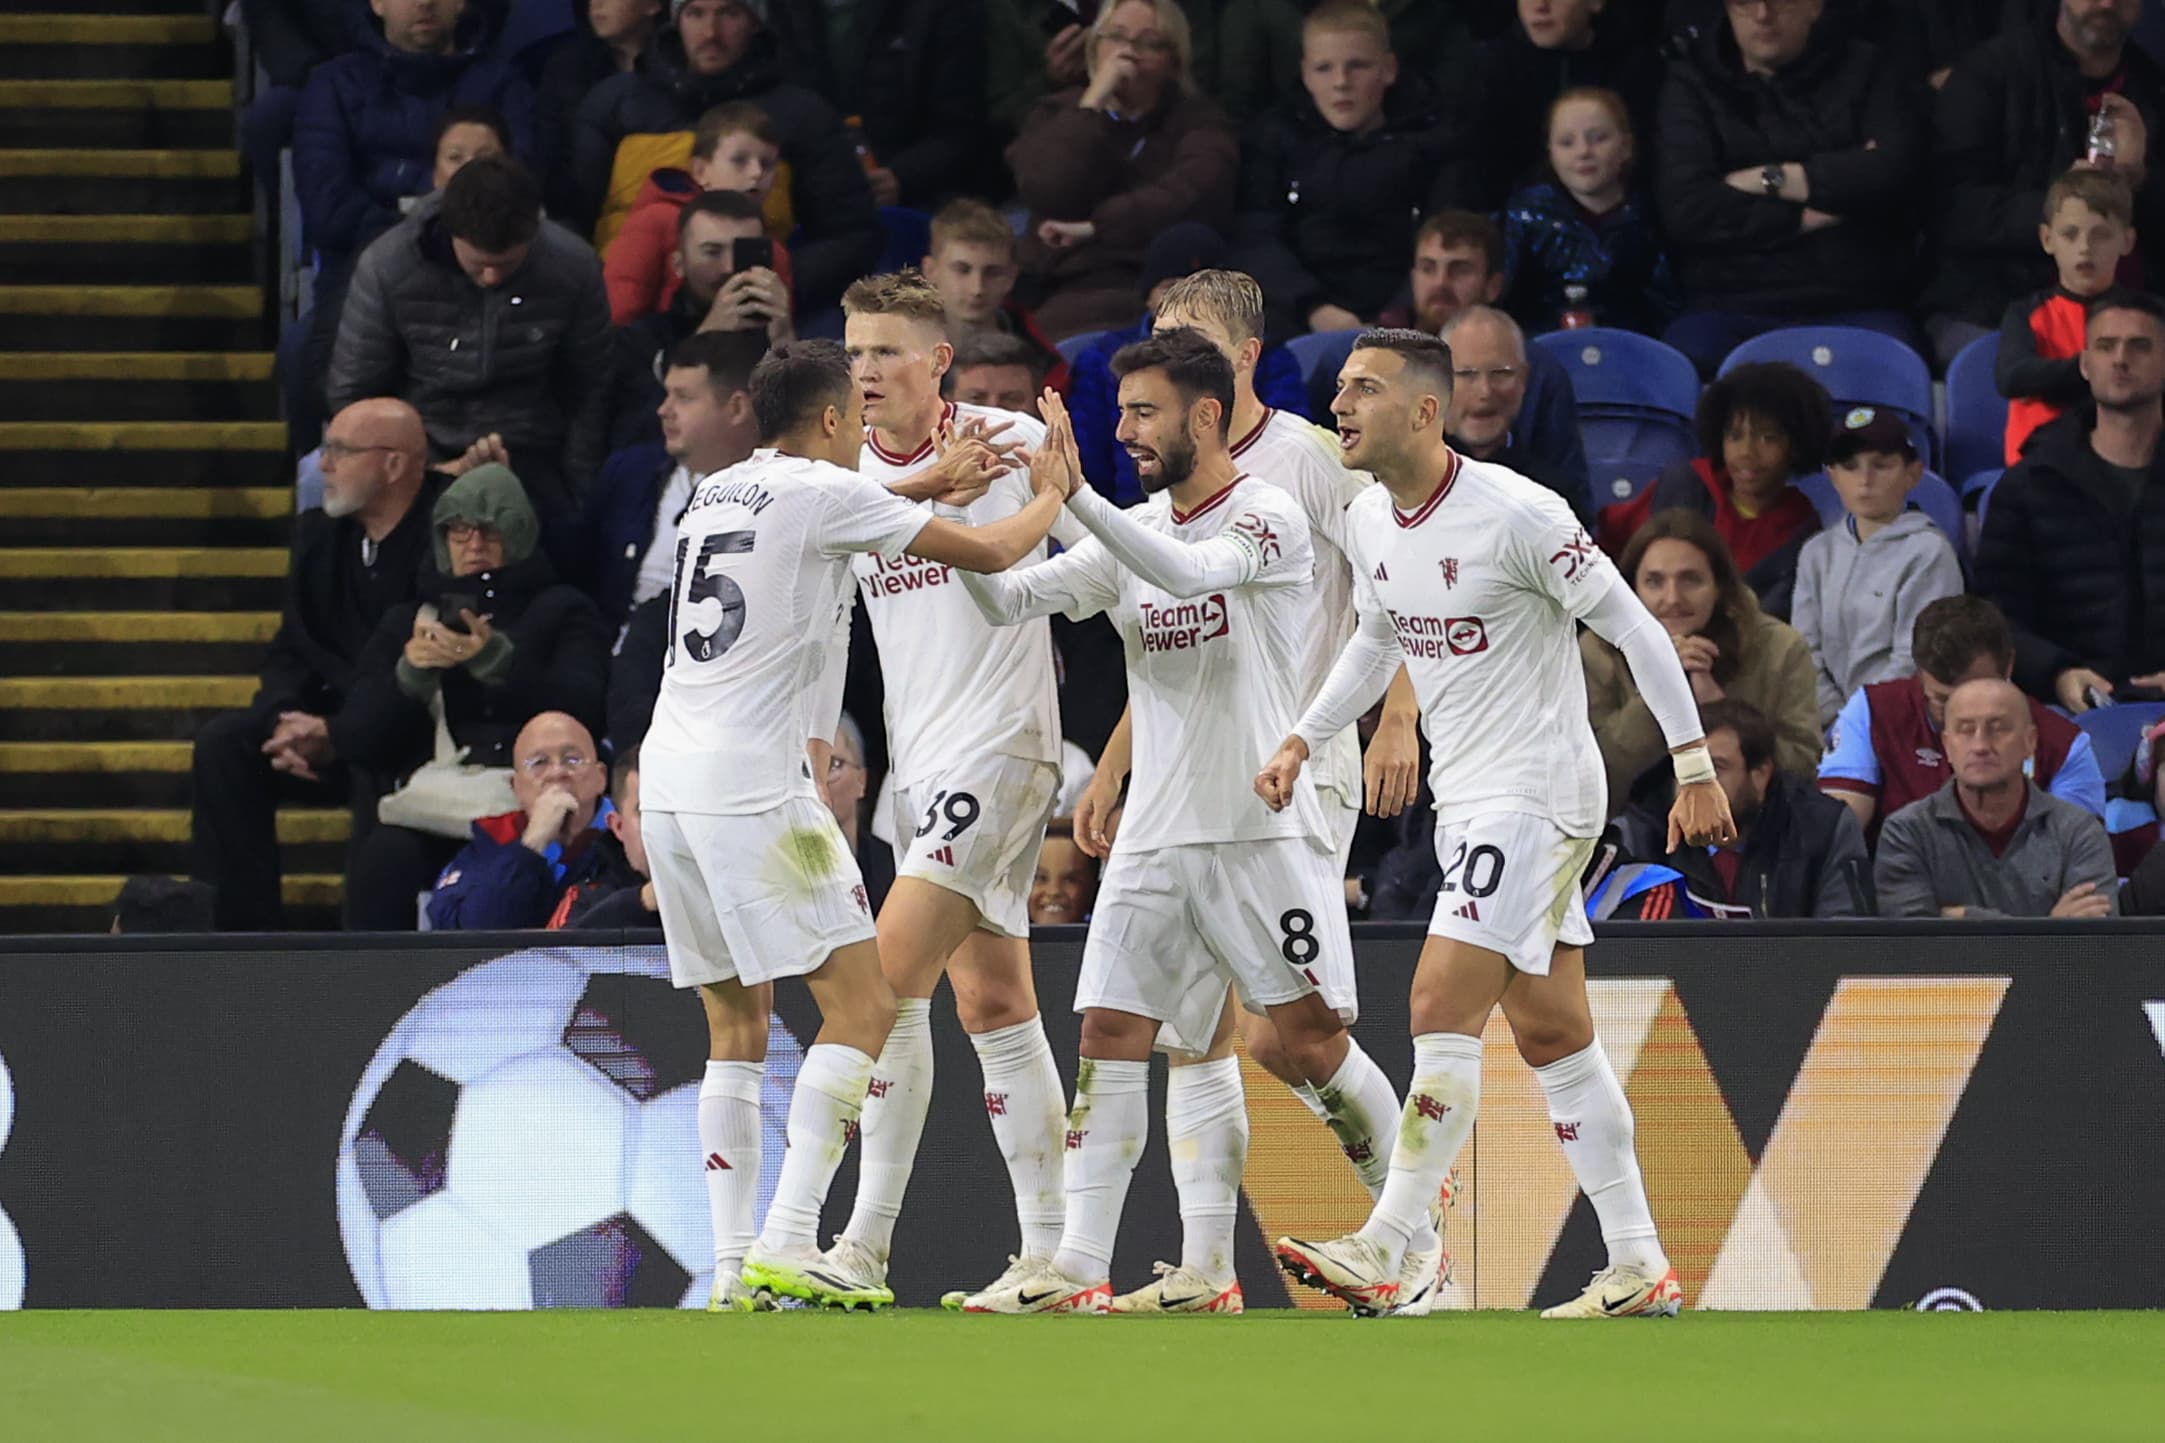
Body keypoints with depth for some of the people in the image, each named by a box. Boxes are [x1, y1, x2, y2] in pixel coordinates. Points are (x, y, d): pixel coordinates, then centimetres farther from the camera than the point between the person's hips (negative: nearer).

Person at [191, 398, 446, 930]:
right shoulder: (320, 533, 8)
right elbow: (291, 653, 12)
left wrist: (336, 737, -22)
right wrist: (286, 726, -11)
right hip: (337, 722, 7)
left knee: (377, 765, -38)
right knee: (223, 745, -13)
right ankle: (247, 940, -12)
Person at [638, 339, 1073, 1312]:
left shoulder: (716, 494, 19)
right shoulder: (821, 492, -4)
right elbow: (985, 553, 2)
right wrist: (1051, 498, 21)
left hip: (667, 784, 8)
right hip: (756, 785, -8)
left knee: (736, 1025, 13)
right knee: (861, 1004, -5)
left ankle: (733, 1266, 5)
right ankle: (786, 1248, -15)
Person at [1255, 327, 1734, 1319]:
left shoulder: (1516, 514, -18)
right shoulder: (1368, 524, 6)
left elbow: (1634, 629, -12)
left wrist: (1695, 769, -12)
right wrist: (1302, 741, 16)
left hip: (1538, 792, -8)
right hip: (1466, 801, 8)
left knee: (1442, 1008, -16)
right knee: (1553, 1036, 9)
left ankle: (1381, 1255, -18)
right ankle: (1638, 1269, 13)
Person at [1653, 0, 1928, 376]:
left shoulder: (1868, 71, 12)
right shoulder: (1692, 83, 11)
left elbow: (1894, 171, -7)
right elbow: (1686, 208, -4)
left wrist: (1770, 179, -6)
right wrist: (1807, 219, -6)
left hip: (1852, 306, 0)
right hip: (1729, 308, 0)